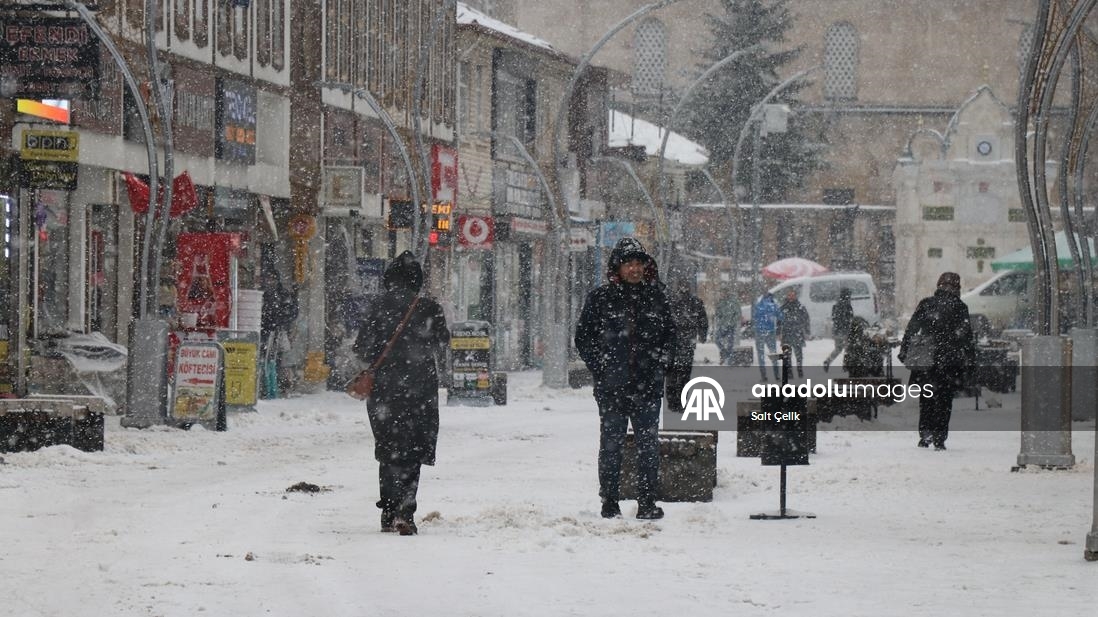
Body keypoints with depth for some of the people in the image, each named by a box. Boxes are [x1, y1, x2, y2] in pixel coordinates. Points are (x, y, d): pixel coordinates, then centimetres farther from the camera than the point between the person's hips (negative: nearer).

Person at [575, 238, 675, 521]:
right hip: (612, 387, -2)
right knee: (611, 444, 0)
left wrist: (660, 365, 6)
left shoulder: (655, 297, 9)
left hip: (648, 385, 2)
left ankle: (647, 502, 7)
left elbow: (670, 334, 19)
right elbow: (583, 338, 4)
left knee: (648, 444, 2)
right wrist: (601, 370, -5)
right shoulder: (600, 298, 1)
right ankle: (609, 503, 6)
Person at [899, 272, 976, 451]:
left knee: (926, 398, 13)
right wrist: (970, 360, 4)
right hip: (950, 361, -1)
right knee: (944, 400, 4)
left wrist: (904, 352, 9)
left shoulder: (925, 304, 4)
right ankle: (939, 438, -1)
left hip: (925, 360, 1)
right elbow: (967, 336, -1)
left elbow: (911, 329, 4)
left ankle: (925, 433, 3)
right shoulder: (959, 308, -2)